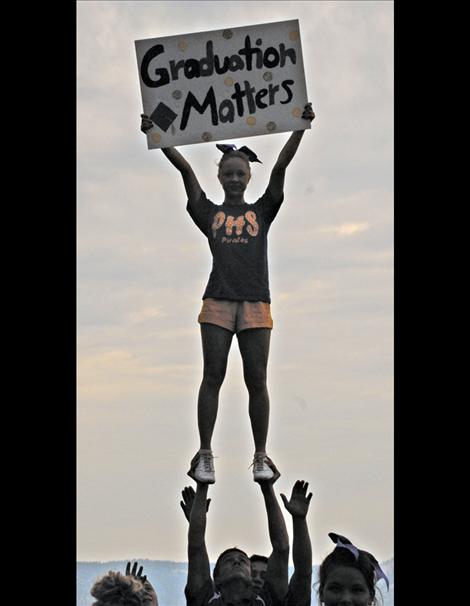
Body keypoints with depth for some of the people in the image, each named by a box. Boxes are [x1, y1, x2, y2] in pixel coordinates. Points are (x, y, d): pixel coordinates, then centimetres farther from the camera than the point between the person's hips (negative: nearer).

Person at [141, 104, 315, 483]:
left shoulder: (262, 211, 17)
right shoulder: (209, 213, 16)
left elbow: (281, 166, 8)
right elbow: (185, 169, 10)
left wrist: (301, 126, 1)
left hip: (256, 305, 0)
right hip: (218, 302, 0)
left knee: (257, 381, -1)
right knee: (213, 377, -4)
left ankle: (261, 458, 2)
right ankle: (205, 455, -1)